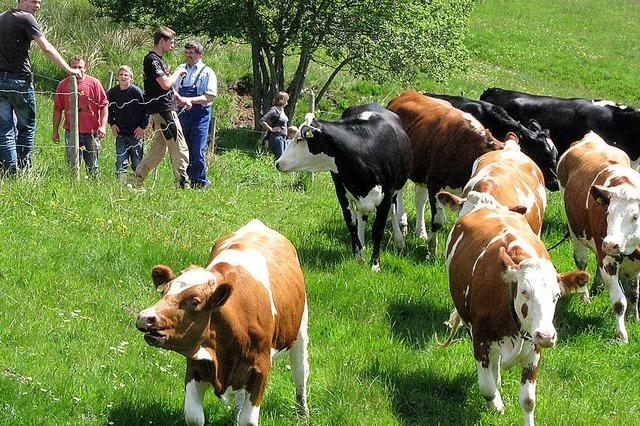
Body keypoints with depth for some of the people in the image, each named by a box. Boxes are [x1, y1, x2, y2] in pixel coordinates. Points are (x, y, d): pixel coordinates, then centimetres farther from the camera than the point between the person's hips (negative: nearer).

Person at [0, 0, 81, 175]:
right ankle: (24, 169, 5)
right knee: (26, 127, 7)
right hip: (19, 80, -6)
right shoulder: (25, 18, -7)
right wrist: (68, 69, -11)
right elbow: (47, 48, -13)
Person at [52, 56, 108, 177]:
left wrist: (103, 126, -10)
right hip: (71, 131, 1)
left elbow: (104, 106, 0)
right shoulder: (63, 85, 5)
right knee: (72, 164, -4)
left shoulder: (93, 83, 1)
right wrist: (55, 131, 10)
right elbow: (57, 109, 11)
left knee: (92, 166, 7)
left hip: (91, 131, -1)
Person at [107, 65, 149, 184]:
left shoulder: (136, 91, -10)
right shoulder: (112, 93, 2)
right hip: (120, 134, 3)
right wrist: (112, 124, 6)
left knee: (137, 162, 1)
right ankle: (122, 185, 0)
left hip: (136, 133, -3)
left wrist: (142, 127, -7)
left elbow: (146, 110, -5)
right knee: (120, 162, -4)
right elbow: (108, 110, 17)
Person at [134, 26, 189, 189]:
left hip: (161, 110, 10)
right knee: (179, 148, -8)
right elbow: (165, 84, -22)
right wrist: (178, 72, -6)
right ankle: (182, 183, -8)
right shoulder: (152, 59, -13)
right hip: (163, 110, -10)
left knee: (158, 148, 13)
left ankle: (137, 178, 12)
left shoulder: (158, 59, 19)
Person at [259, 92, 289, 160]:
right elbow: (262, 121, -23)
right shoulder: (274, 110, -13)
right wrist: (271, 129, -16)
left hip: (283, 138, 9)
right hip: (276, 138, -9)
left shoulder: (282, 110, 13)